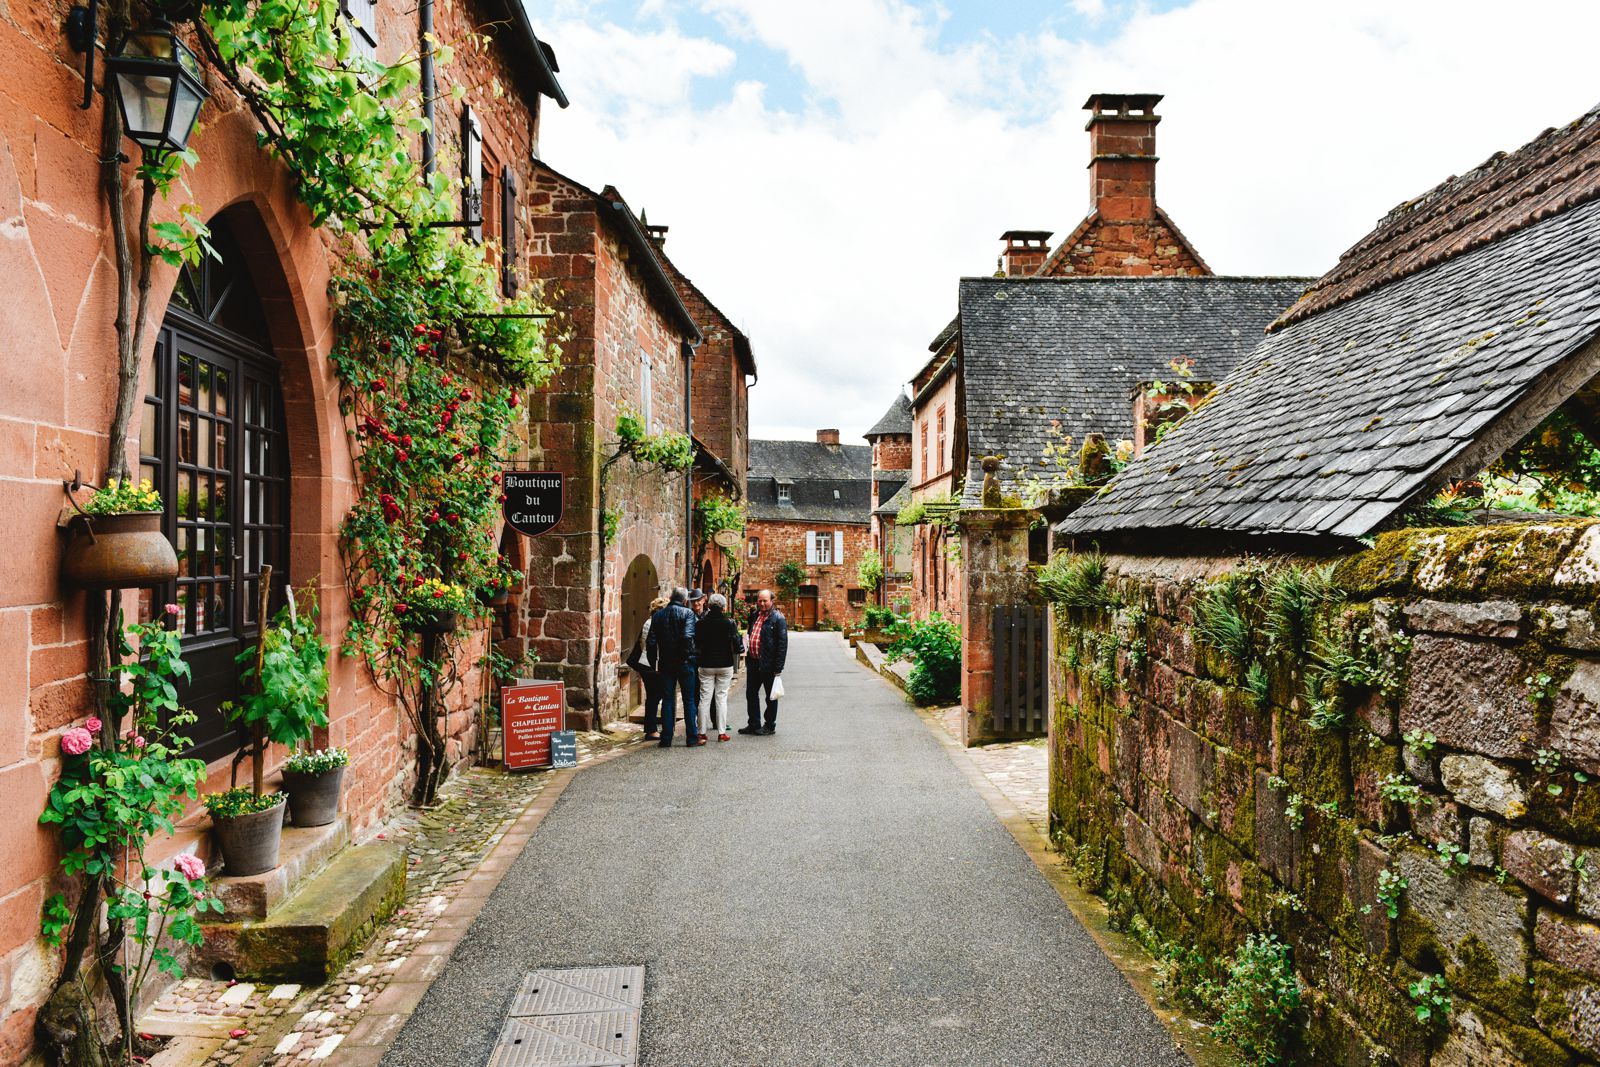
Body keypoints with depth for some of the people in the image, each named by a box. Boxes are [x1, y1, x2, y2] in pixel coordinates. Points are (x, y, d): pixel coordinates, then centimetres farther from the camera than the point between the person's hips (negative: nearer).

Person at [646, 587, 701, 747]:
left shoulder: (658, 615, 5)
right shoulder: (687, 613, -7)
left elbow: (651, 642, 2)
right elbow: (688, 636, -20)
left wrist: (653, 662, 8)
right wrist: (688, 656, -10)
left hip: (666, 664, 3)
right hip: (684, 663, -3)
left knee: (667, 700, 8)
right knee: (689, 700, 6)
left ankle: (666, 739, 8)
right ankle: (692, 738, 8)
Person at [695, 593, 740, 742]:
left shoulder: (701, 623, -4)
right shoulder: (729, 623, -9)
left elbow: (696, 644, 2)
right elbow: (736, 645, -8)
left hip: (706, 664, 1)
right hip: (725, 664, -1)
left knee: (705, 698, 7)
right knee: (721, 698, 6)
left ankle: (702, 732, 9)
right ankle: (721, 732, 5)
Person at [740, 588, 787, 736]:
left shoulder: (778, 618, -10)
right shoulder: (755, 616, 12)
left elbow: (782, 644, -14)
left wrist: (778, 668, -18)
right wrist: (748, 657, 13)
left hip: (768, 664, -7)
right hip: (753, 662, 7)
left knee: (770, 697, 6)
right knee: (751, 694, 12)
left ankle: (770, 726, 17)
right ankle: (754, 724, 24)